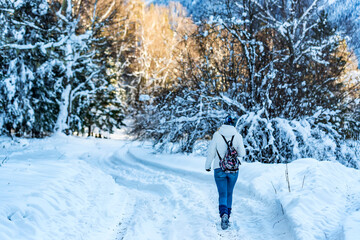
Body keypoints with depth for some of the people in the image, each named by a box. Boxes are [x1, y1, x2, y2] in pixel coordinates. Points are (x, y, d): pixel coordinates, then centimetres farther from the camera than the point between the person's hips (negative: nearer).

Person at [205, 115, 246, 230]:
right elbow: (242, 153, 0)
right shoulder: (237, 136, -5)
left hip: (219, 169, -1)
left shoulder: (217, 134, -7)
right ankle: (227, 215, 26)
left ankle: (224, 214, -24)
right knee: (229, 193, 19)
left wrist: (207, 165, 11)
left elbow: (211, 152, -3)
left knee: (222, 194, 0)